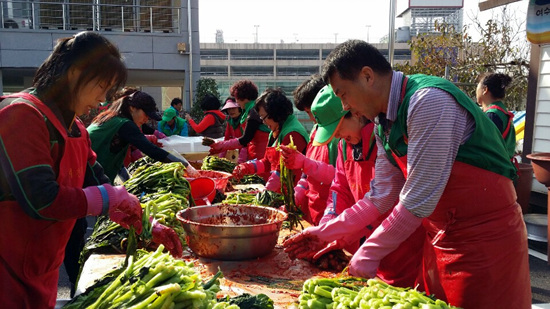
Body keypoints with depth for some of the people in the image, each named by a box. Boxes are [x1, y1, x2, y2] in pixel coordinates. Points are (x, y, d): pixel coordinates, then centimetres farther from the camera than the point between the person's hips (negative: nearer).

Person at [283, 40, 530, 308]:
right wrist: (324, 234, 5)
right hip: (441, 238, 8)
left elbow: (418, 201, -25)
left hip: (486, 237, -7)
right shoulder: (384, 125, 4)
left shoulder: (429, 100, -24)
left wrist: (366, 258, -16)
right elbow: (381, 198, 8)